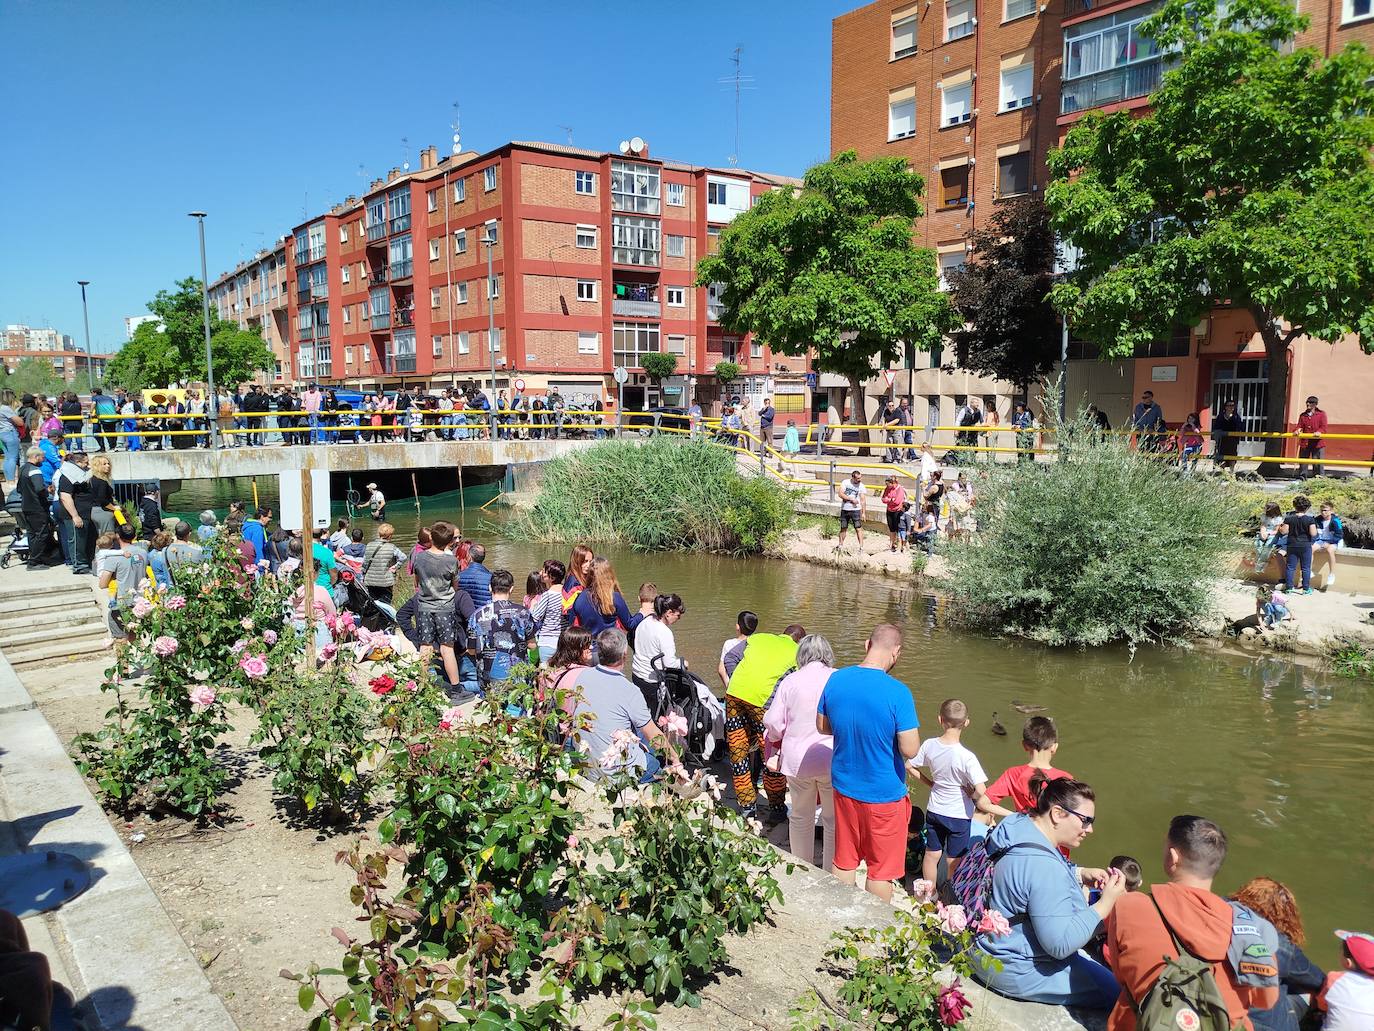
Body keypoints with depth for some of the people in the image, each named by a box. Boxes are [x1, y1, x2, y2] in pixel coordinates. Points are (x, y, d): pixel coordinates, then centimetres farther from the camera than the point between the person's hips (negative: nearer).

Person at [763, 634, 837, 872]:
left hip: (797, 759, 2)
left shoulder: (790, 681, -3)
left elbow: (773, 723, -4)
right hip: (832, 760, -1)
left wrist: (776, 741, 17)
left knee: (800, 817, 18)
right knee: (833, 819, 13)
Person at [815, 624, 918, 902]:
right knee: (881, 869, 14)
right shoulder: (897, 692, -24)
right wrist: (892, 731, -3)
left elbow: (822, 726, 6)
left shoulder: (835, 680, -7)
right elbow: (910, 750, -22)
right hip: (884, 795, -5)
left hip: (844, 786, 5)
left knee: (844, 861, 21)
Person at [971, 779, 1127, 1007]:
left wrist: (1081, 874, 3)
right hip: (1017, 970, -10)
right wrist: (1106, 903, -24)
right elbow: (1061, 944, -30)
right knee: (1117, 990, -3)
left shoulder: (1021, 824, -2)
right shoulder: (1042, 865, -32)